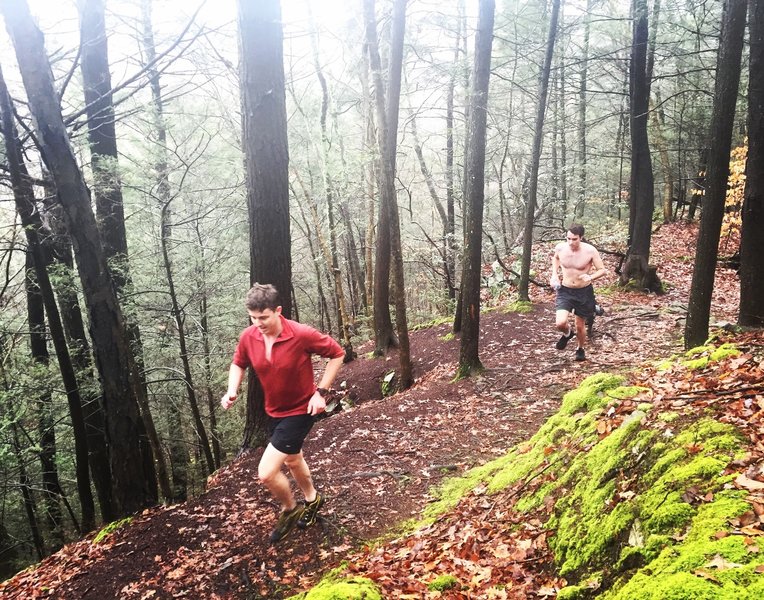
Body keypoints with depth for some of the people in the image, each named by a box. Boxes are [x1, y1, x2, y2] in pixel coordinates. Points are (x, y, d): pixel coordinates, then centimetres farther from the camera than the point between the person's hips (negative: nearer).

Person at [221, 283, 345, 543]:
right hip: (274, 411, 7)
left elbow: (337, 354, -16)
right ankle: (311, 499, 59)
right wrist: (232, 390, -13)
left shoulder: (302, 334, -29)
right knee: (292, 460, 29)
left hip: (299, 411, -7)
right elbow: (238, 363, 5)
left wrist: (321, 392, -20)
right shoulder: (248, 337, -15)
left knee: (266, 472, -14)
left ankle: (290, 510, 19)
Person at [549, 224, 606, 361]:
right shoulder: (560, 248, -11)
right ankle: (568, 333, 20)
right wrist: (554, 274, 0)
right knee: (560, 323, -18)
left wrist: (590, 277, -29)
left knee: (580, 326, 13)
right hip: (565, 291, 1)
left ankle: (581, 349, 43)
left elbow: (602, 270, -9)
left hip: (584, 292, -1)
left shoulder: (590, 251, -19)